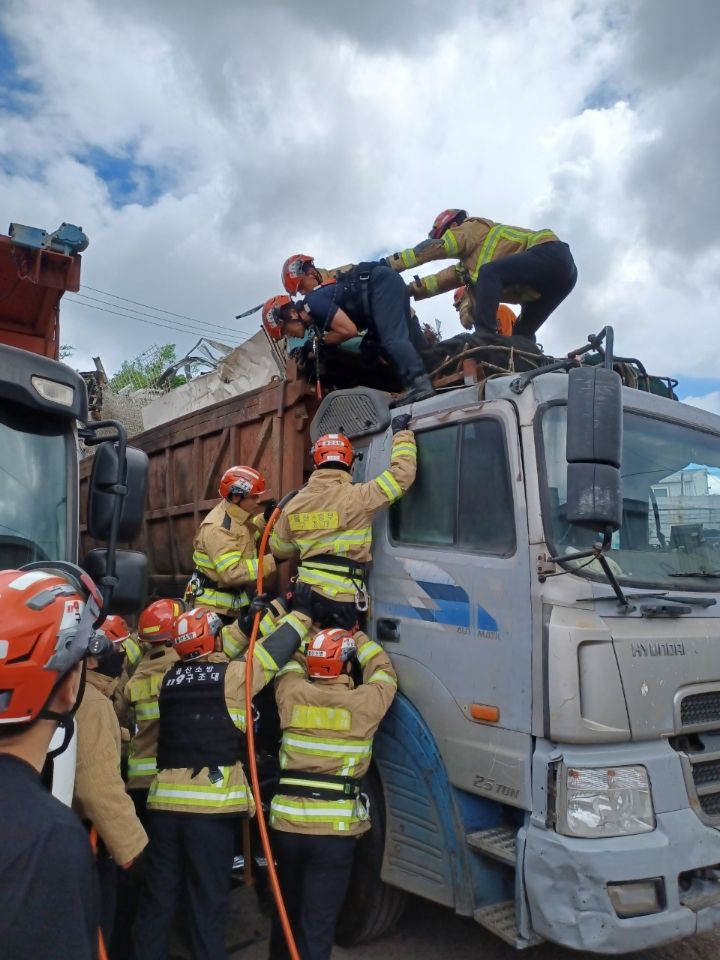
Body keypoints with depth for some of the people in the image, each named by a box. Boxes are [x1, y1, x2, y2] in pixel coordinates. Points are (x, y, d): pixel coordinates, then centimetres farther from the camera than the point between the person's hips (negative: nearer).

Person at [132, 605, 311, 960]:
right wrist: (300, 614, 17)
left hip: (164, 803, 5)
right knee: (208, 904, 5)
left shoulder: (170, 678, 9)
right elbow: (276, 648, 0)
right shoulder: (232, 675, -6)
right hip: (211, 806, -5)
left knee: (157, 900, 14)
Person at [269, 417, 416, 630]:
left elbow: (279, 549, 18)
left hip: (304, 593, 5)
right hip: (341, 600, -5)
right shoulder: (357, 496, -11)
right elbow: (402, 474, -5)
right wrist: (401, 433, 8)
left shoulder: (294, 504, 4)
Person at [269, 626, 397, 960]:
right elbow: (383, 671, 14)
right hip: (334, 830, -3)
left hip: (286, 823, 3)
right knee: (317, 929, 4)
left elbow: (290, 662, 20)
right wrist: (357, 637, 25)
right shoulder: (364, 704, -6)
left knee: (286, 915, 22)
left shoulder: (292, 694, -2)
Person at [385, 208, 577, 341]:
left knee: (488, 273, -22)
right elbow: (444, 278, 22)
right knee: (522, 335, 13)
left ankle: (484, 336, -32)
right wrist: (409, 290, 13)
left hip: (551, 255, -10)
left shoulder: (473, 226, 6)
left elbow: (436, 247, -5)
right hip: (562, 269, 10)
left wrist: (392, 263, -6)